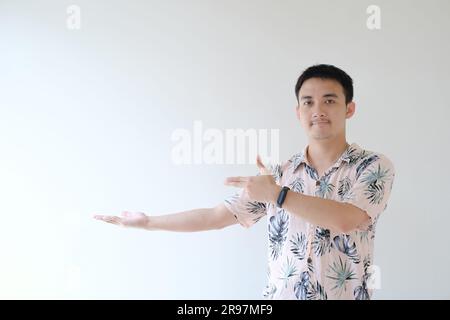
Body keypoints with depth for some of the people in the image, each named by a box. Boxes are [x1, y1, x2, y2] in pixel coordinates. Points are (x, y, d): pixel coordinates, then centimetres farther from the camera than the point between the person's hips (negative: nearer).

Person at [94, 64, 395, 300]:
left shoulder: (374, 166, -4)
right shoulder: (279, 173, 6)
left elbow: (346, 220, -21)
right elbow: (216, 216, 5)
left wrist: (277, 194, -20)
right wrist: (147, 221, 5)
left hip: (344, 295, -3)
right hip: (279, 294, 3)